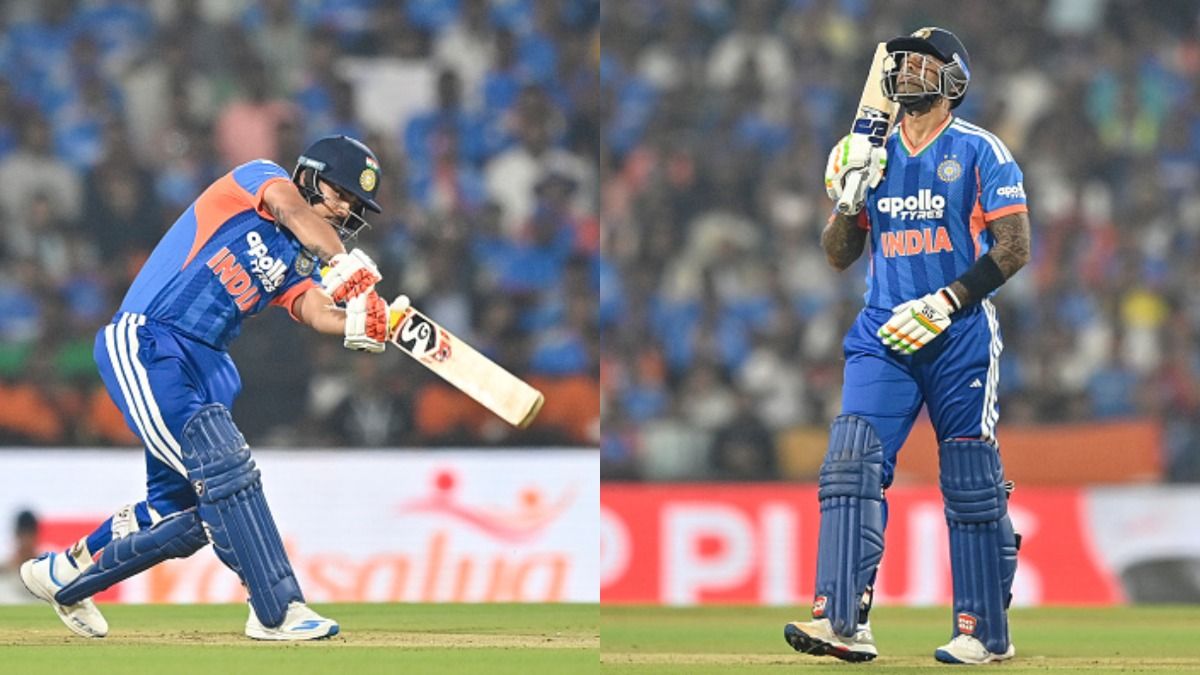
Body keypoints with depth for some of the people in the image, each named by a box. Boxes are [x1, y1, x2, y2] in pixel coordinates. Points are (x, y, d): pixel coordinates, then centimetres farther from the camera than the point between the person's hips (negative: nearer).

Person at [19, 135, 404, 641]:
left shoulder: (299, 262, 16)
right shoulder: (255, 178, 1)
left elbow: (315, 309, -5)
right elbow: (289, 207, -22)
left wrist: (356, 323, -27)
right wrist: (346, 261, -36)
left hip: (204, 369, 8)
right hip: (144, 346, -8)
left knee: (182, 511, 7)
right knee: (224, 467, -20)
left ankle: (64, 574, 28)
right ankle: (278, 611, -23)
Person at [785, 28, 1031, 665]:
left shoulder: (979, 152, 0)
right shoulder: (874, 156, 13)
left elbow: (1013, 247, -5)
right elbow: (839, 256, 16)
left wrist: (949, 301, -16)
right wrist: (847, 201, -4)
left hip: (960, 341, -4)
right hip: (883, 338, 4)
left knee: (971, 486, 1)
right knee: (851, 462, -13)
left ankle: (986, 633, 9)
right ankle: (842, 622, -21)